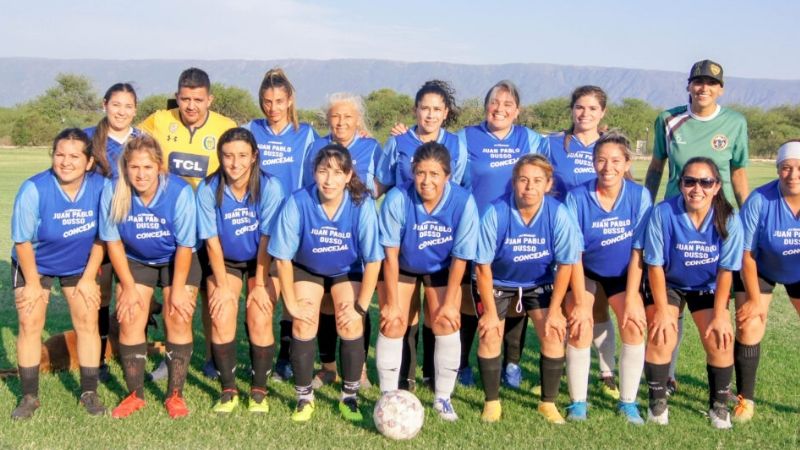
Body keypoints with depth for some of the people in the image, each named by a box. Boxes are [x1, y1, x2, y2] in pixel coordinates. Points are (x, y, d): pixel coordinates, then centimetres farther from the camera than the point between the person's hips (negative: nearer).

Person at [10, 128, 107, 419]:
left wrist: (88, 278, -6)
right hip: (34, 264, -1)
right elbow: (23, 241, -16)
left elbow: (101, 238, -10)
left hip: (80, 265, 2)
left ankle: (89, 392, 11)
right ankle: (29, 396, 9)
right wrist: (32, 283, -10)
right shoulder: (34, 189, -28)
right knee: (30, 324, -5)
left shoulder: (101, 187, -23)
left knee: (88, 321, -3)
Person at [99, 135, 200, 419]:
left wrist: (177, 289, -15)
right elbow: (113, 242, -11)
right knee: (129, 319, -6)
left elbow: (184, 246, -20)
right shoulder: (113, 193, -23)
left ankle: (175, 395, 3)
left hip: (177, 261, -2)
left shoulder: (180, 192, -29)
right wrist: (129, 286, -9)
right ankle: (135, 394, 8)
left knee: (179, 319, -11)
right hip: (135, 261, 2)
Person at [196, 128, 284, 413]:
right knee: (221, 320, -13)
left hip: (261, 261, -1)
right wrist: (222, 285, -10)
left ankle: (259, 391, 5)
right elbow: (212, 241, -12)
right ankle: (228, 391, 4)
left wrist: (260, 285, -13)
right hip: (224, 261, 1)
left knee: (260, 320, -13)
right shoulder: (208, 190, -20)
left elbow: (266, 240, -16)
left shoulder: (269, 188, -22)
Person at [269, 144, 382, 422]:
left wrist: (361, 306, -19)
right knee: (303, 325, -13)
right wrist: (292, 303, -15)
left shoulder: (363, 205, -30)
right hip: (306, 268, 0)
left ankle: (349, 397, 6)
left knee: (351, 326, -14)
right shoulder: (298, 203, -30)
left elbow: (373, 260, -21)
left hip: (347, 270, 0)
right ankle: (304, 397, 7)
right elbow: (283, 257, -19)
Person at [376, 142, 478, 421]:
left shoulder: (463, 202, -30)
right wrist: (391, 303, -17)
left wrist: (449, 303, -14)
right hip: (401, 266, 0)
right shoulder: (397, 199, -32)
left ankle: (443, 398, 11)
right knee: (393, 324, -6)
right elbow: (391, 254, -22)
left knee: (447, 324, -7)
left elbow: (460, 258, -18)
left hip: (442, 269, 1)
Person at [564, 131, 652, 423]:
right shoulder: (577, 197, -22)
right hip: (585, 271, -1)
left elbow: (638, 252, -15)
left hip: (623, 274, 1)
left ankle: (628, 402, 3)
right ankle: (578, 402, -2)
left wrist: (631, 300, -16)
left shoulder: (640, 196, -19)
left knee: (634, 326, -14)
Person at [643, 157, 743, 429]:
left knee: (719, 340, -12)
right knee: (662, 337, -16)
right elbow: (655, 265, -18)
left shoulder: (728, 219, -22)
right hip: (668, 283, -1)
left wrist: (719, 316, -14)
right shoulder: (663, 213, -27)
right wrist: (662, 311, -17)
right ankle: (657, 404, 6)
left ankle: (719, 406, 13)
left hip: (708, 287, 1)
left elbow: (725, 271, -14)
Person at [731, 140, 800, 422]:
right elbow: (747, 254, -20)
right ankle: (745, 399, 5)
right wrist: (755, 299, -12)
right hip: (760, 269, -2)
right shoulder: (759, 201, -29)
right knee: (749, 327, -10)